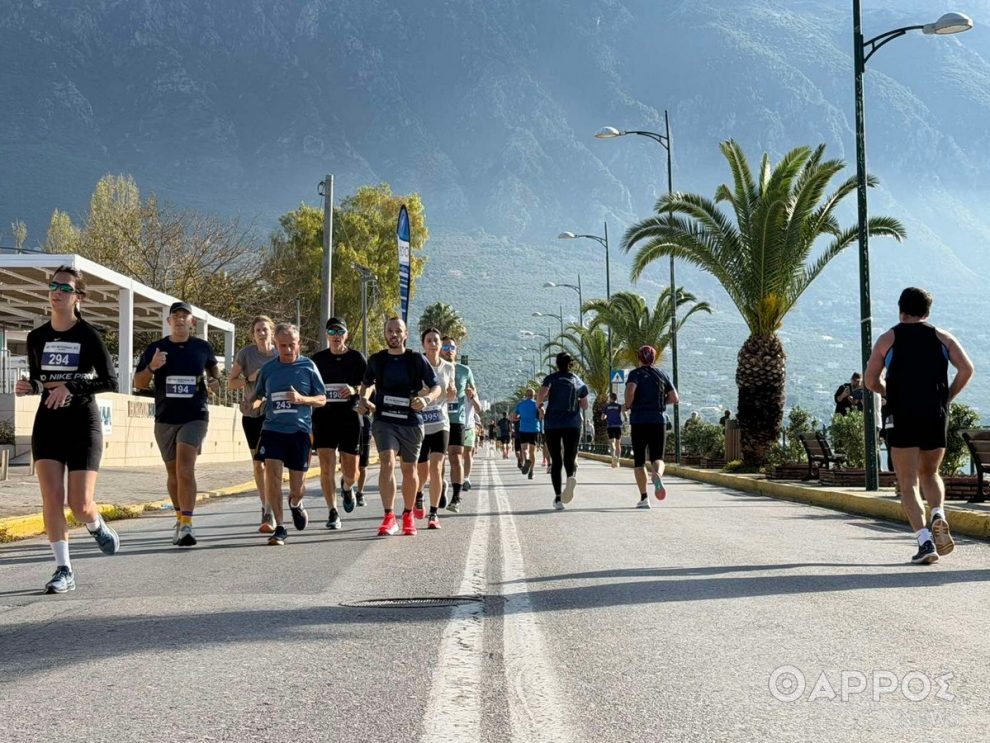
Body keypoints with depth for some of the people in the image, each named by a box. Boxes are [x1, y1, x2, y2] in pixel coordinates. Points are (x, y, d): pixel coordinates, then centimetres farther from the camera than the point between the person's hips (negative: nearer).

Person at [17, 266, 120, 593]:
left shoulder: (88, 336, -6)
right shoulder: (36, 337, 7)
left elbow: (110, 381, -12)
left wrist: (70, 386, -24)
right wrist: (28, 387, -4)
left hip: (83, 424, -3)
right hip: (47, 423, 3)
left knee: (80, 505, -7)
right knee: (52, 498, -9)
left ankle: (97, 527, 29)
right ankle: (63, 571, 1)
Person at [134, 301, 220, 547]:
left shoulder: (203, 347, 3)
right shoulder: (155, 349, 2)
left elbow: (213, 366, 25)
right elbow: (139, 384, 3)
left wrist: (215, 381, 3)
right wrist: (151, 367, -16)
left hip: (195, 417, -2)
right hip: (165, 419, 2)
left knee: (185, 469, -18)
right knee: (173, 473, 12)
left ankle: (187, 525, -21)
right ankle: (180, 519, 31)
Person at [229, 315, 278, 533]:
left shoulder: (281, 355, 0)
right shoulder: (245, 353, -2)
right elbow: (231, 383, 2)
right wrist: (250, 379, -15)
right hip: (251, 413, 2)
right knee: (257, 463, 10)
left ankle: (269, 513, -14)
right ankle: (265, 506, 24)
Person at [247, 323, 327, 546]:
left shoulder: (308, 366, 1)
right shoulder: (268, 369, 7)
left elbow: (322, 399, 4)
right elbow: (258, 394, 20)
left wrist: (301, 399, -15)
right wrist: (252, 404, -4)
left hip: (300, 430, -1)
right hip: (272, 428, 1)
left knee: (297, 487, 4)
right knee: (272, 473, -17)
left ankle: (295, 503, 42)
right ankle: (279, 528, -8)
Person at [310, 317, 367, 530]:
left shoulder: (356, 358, 3)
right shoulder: (318, 359, 8)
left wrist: (355, 389, -17)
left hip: (350, 418, 0)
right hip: (324, 418, 1)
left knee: (351, 473, 4)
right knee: (327, 468, -8)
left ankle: (347, 487, 40)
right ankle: (332, 512, 2)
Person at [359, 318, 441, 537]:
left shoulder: (417, 360, 1)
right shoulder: (376, 360, 6)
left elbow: (436, 387, 3)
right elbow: (366, 384, 23)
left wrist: (426, 399, -17)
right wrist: (362, 399, 3)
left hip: (411, 421, 0)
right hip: (384, 420, 0)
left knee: (409, 470, 11)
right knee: (387, 463, -20)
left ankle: (408, 515, 29)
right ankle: (389, 517, -22)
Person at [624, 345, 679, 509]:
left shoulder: (635, 374, 1)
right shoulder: (662, 375, 12)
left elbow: (630, 390, -19)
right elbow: (675, 399, 10)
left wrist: (628, 405, -3)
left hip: (638, 421, -2)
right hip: (658, 420, 2)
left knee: (638, 461, 7)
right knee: (657, 457, 2)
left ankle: (644, 497, 2)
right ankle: (657, 474, -34)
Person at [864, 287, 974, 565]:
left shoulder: (888, 339, 7)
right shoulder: (942, 337, 11)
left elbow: (871, 381, 3)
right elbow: (966, 369, -1)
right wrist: (946, 397, 10)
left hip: (902, 417, -2)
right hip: (936, 416, 2)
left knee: (908, 484, 0)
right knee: (930, 473, 21)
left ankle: (925, 540, -15)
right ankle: (938, 516, -6)